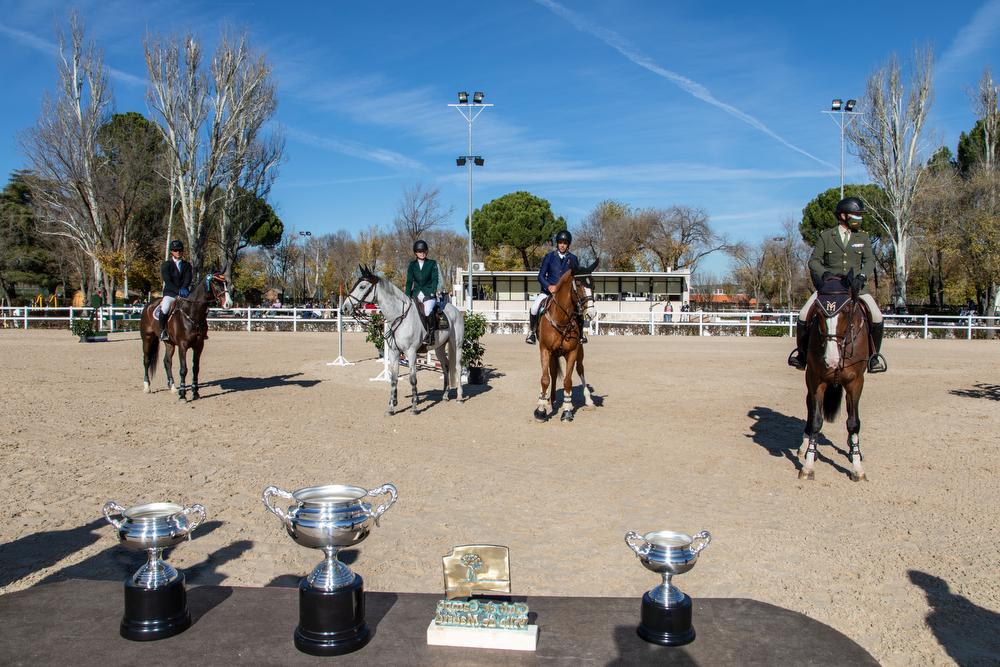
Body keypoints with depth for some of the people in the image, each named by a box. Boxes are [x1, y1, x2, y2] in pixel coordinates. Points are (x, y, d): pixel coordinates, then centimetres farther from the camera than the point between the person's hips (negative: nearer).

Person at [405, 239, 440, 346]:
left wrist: (432, 292, -16)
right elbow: (409, 281, 7)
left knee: (428, 310, -32)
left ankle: (431, 334, -19)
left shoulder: (432, 264, 6)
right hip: (416, 294, 4)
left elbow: (435, 280, -1)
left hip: (429, 294, -4)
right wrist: (407, 296, -5)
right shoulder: (412, 265, 12)